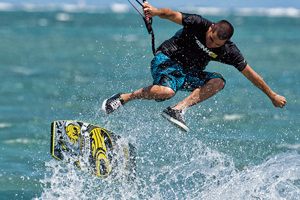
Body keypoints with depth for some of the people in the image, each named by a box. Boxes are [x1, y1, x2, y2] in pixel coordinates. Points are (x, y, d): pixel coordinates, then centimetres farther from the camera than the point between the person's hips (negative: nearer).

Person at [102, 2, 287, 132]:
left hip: (190, 74, 5)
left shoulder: (229, 52, -10)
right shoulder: (198, 24, -18)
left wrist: (272, 95, 1)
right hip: (166, 60, -5)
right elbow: (172, 15, -20)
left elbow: (250, 74, -3)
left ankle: (178, 110, -28)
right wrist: (156, 11, -42)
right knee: (166, 92, -36)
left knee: (218, 81, -22)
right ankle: (124, 98, -17)